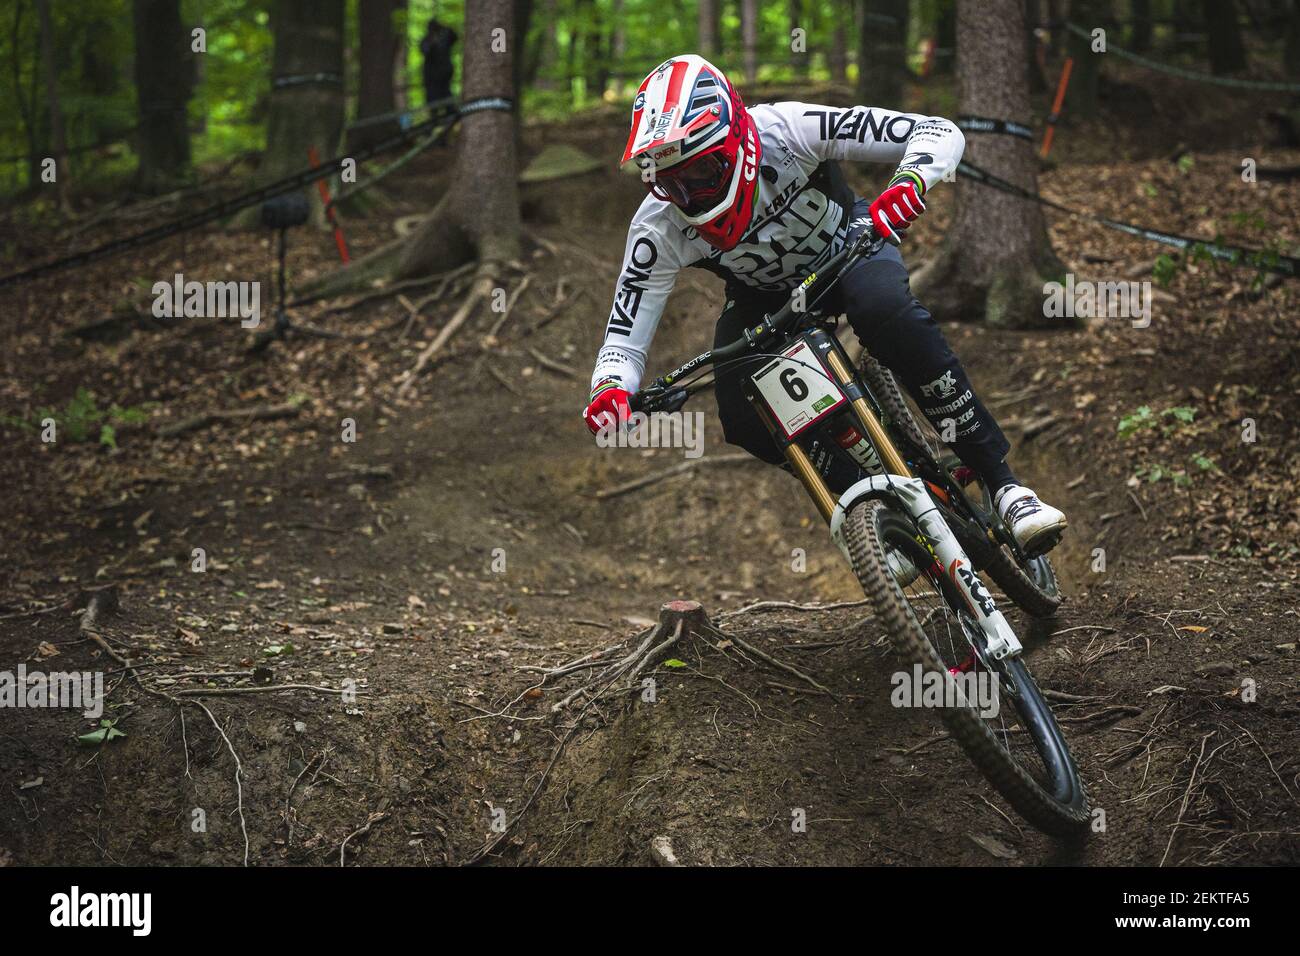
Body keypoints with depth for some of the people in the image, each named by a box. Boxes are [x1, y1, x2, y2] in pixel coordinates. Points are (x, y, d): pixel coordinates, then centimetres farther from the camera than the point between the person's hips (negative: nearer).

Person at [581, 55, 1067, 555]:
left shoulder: (786, 130, -34)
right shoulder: (658, 230, -29)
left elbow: (941, 133, -34)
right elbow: (625, 339, -23)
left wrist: (908, 185, -56)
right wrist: (610, 391, -46)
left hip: (846, 246, -2)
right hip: (764, 296, 2)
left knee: (889, 313, -36)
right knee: (744, 420, -23)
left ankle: (1003, 483, -26)